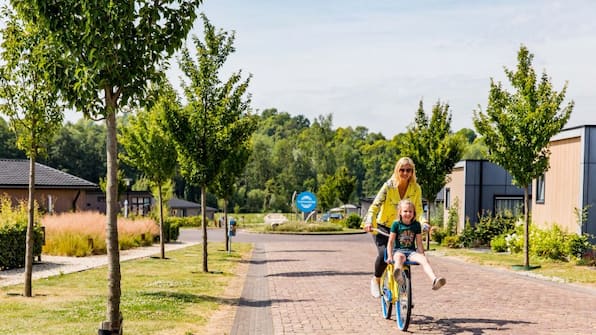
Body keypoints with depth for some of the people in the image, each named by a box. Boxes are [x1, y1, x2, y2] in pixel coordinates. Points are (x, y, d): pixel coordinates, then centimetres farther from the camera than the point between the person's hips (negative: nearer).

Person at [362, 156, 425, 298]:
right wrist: (369, 221, -39)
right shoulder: (388, 186, -15)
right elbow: (376, 205, -22)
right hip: (383, 227, -3)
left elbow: (418, 211, -4)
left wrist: (423, 223, -24)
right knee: (383, 254, -24)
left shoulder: (416, 189, -6)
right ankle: (376, 280, 4)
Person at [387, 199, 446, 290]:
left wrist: (422, 255, 6)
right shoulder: (396, 224, 1)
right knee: (400, 256, -40)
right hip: (398, 250, -3)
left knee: (424, 259, -28)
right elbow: (391, 242, 1)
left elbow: (419, 243, 13)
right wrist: (390, 256, -8)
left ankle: (435, 280, -49)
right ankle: (398, 274, -74)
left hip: (411, 251, 3)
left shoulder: (416, 225, 9)